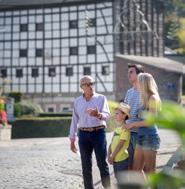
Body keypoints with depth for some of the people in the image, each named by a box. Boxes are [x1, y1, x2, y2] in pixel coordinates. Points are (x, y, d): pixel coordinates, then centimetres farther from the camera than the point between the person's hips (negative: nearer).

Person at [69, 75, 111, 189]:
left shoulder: (101, 98, -1)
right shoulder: (77, 101, 9)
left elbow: (107, 115, -14)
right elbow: (74, 120, 12)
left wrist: (98, 115, -37)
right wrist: (72, 139, 11)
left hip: (98, 133, -3)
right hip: (83, 134, 3)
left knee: (102, 163, -3)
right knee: (86, 166, 5)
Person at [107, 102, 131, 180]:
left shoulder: (125, 128, -14)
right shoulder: (117, 128, 13)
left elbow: (120, 144, -18)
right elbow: (112, 143, 11)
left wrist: (112, 156, -13)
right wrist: (109, 155, 1)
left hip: (122, 159, -8)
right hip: (115, 159, 8)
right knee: (118, 178, 15)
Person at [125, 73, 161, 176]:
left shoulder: (152, 98, -11)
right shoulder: (145, 98, 14)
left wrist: (133, 124, -9)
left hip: (150, 136, -9)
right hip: (142, 136, 9)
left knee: (149, 170, 0)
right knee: (136, 168, 11)